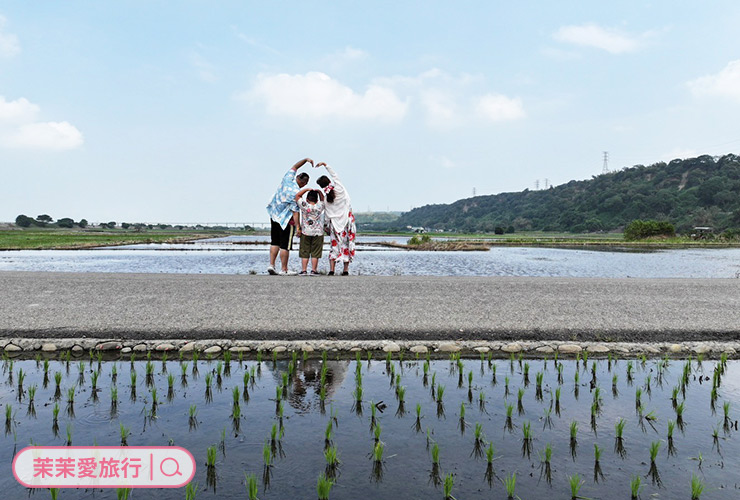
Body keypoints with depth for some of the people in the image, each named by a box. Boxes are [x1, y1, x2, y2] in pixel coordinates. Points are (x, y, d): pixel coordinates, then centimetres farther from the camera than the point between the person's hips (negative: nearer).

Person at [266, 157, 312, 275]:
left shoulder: (287, 180, -2)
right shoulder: (296, 193, -19)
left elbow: (295, 167, 16)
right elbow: (295, 212, -20)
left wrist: (306, 159, 13)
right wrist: (298, 227, -16)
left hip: (274, 216, 7)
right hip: (286, 220, -7)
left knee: (275, 243, 14)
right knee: (285, 246, 0)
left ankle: (271, 265, 11)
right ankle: (284, 270, 5)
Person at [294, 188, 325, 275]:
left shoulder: (304, 206, -6)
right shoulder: (319, 207, -3)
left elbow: (297, 196, 6)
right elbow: (322, 199, 17)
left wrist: (306, 189, 3)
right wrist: (319, 192, 3)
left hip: (305, 232, 0)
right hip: (318, 232, 0)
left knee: (304, 252, 6)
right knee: (315, 253, 6)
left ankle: (304, 270, 6)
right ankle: (314, 270, 6)